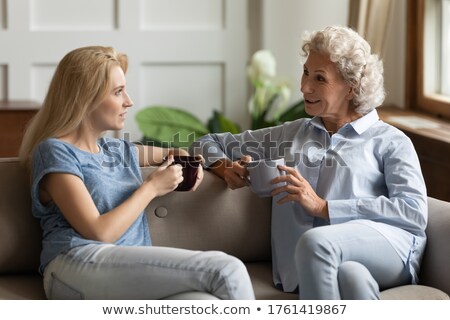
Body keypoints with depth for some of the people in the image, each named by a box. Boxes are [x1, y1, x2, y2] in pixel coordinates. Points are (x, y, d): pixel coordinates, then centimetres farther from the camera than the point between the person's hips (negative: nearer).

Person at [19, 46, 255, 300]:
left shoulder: (120, 150, 25)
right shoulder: (56, 151, 2)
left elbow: (170, 153, 47)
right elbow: (99, 232, -9)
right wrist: (151, 188, 2)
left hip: (131, 272, 7)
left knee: (208, 307, -29)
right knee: (226, 270, -24)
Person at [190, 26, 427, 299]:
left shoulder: (390, 141, 18)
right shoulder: (289, 135, 32)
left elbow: (415, 212, -1)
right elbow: (208, 143, 38)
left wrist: (323, 207, -7)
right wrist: (226, 168, 12)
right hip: (307, 267, 2)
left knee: (315, 242, -37)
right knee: (349, 275, -38)